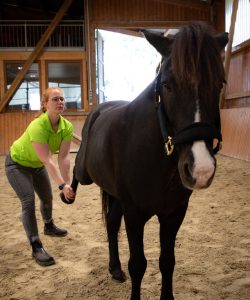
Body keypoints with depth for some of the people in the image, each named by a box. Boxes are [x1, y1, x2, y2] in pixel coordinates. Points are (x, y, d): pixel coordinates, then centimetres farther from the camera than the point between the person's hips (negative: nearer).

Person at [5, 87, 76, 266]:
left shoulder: (67, 127, -22)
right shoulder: (37, 127, -39)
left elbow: (63, 157, -24)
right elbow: (48, 160, -42)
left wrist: (67, 184, -31)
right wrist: (62, 185, -47)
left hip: (37, 165, 7)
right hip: (17, 164, -6)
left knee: (47, 197, 19)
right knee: (28, 201, -16)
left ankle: (49, 226, 47)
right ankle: (36, 247, -8)